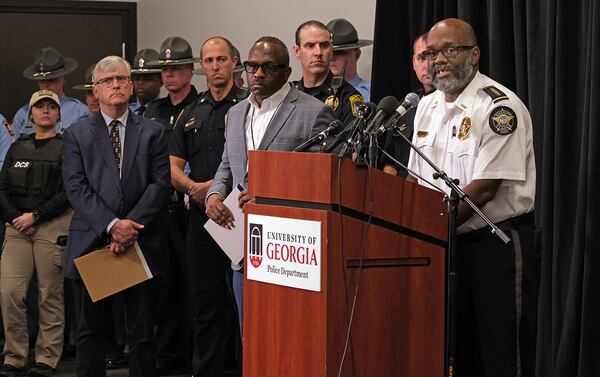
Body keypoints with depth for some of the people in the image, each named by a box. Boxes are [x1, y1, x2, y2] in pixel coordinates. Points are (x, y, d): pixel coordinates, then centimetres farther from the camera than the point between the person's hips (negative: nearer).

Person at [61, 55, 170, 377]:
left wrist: (132, 225, -13)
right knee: (90, 330, 6)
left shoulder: (153, 133, 9)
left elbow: (160, 184, 0)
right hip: (91, 242, 0)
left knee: (142, 332, 4)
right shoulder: (77, 134, 7)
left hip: (141, 243, 0)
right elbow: (75, 187, -3)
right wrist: (111, 225, -14)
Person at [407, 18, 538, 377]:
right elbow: (416, 180, 15)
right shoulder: (427, 107, 11)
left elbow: (484, 189, -19)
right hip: (446, 247, 7)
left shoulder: (500, 107, -13)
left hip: (498, 247, -7)